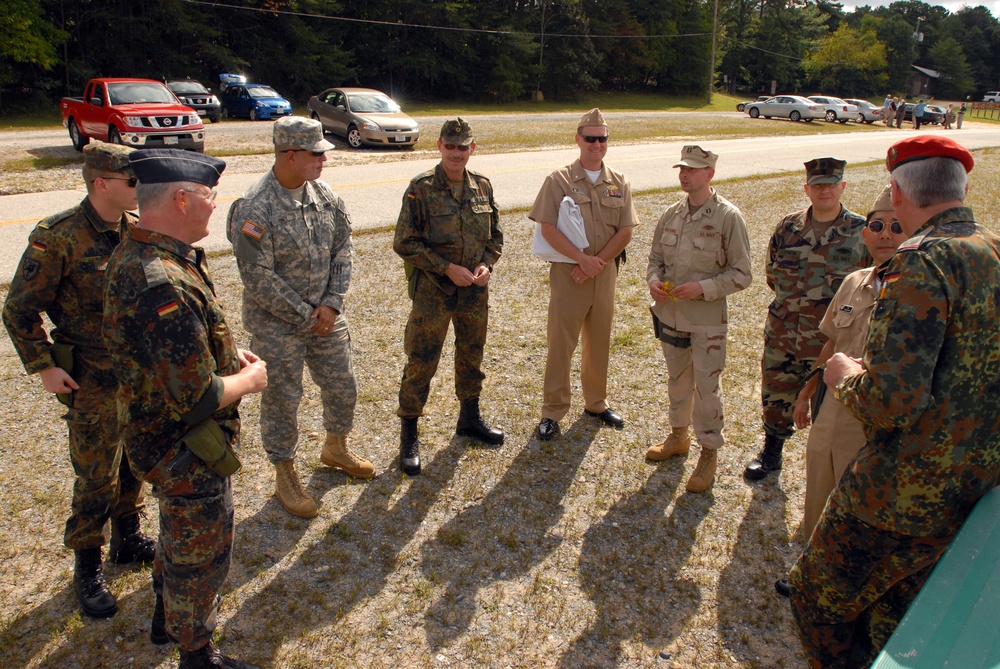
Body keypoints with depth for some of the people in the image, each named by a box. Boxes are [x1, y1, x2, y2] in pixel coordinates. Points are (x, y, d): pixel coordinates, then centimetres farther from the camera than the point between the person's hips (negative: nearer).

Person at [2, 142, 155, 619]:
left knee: (136, 462, 19)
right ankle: (88, 568, 25)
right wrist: (44, 368, -11)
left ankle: (128, 536, 40)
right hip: (92, 381, -5)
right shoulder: (58, 238, -18)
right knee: (96, 477, 5)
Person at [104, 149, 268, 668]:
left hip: (160, 436, 10)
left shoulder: (132, 254, 0)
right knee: (201, 556, 13)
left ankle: (167, 619, 54)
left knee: (179, 537, 31)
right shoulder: (164, 285, -34)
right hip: (186, 452, -10)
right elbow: (197, 397, -33)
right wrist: (250, 379, -15)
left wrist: (227, 355, 4)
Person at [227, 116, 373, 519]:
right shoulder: (254, 209, -21)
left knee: (342, 388, 16)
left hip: (326, 316, 6)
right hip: (276, 324, -6)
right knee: (282, 400, 7)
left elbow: (342, 250, 3)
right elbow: (258, 278, -20)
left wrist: (331, 304, -8)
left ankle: (336, 449, 44)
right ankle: (285, 477, 27)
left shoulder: (325, 196, -1)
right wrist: (305, 316, -15)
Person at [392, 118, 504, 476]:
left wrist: (487, 264, -7)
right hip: (433, 290, -5)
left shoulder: (482, 186, 3)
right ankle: (409, 435, 16)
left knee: (471, 356, 18)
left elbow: (495, 235, 12)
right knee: (420, 363, 1)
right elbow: (405, 243, -12)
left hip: (475, 290, 5)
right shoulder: (421, 188, -11)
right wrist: (447, 268, -18)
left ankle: (470, 418, 39)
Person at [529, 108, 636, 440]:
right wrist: (582, 258, -19)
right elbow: (548, 229, -12)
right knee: (560, 344, 1)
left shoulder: (619, 183, 5)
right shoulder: (559, 180, -5)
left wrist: (596, 263, -11)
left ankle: (596, 403, 32)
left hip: (605, 273, 4)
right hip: (567, 273, -3)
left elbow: (625, 232, 1)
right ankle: (552, 411, 14)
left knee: (599, 342, 15)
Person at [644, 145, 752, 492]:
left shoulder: (728, 217, -11)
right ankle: (679, 435, 40)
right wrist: (654, 281, -7)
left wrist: (703, 288, -22)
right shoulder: (671, 213, 4)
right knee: (677, 380, 20)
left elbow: (741, 274, -10)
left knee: (707, 387, 3)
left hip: (707, 320, -5)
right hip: (670, 313, 5)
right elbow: (655, 257, 14)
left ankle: (709, 453, 20)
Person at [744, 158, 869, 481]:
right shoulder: (788, 227, 2)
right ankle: (771, 452, 36)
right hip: (783, 333, 3)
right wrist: (792, 300, 10)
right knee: (776, 394, 15)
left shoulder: (862, 231, -7)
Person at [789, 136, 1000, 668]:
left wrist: (844, 376, -9)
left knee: (822, 602, 13)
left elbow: (893, 400, -30)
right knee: (896, 621, 26)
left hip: (907, 493, -8)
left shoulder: (924, 262, -21)